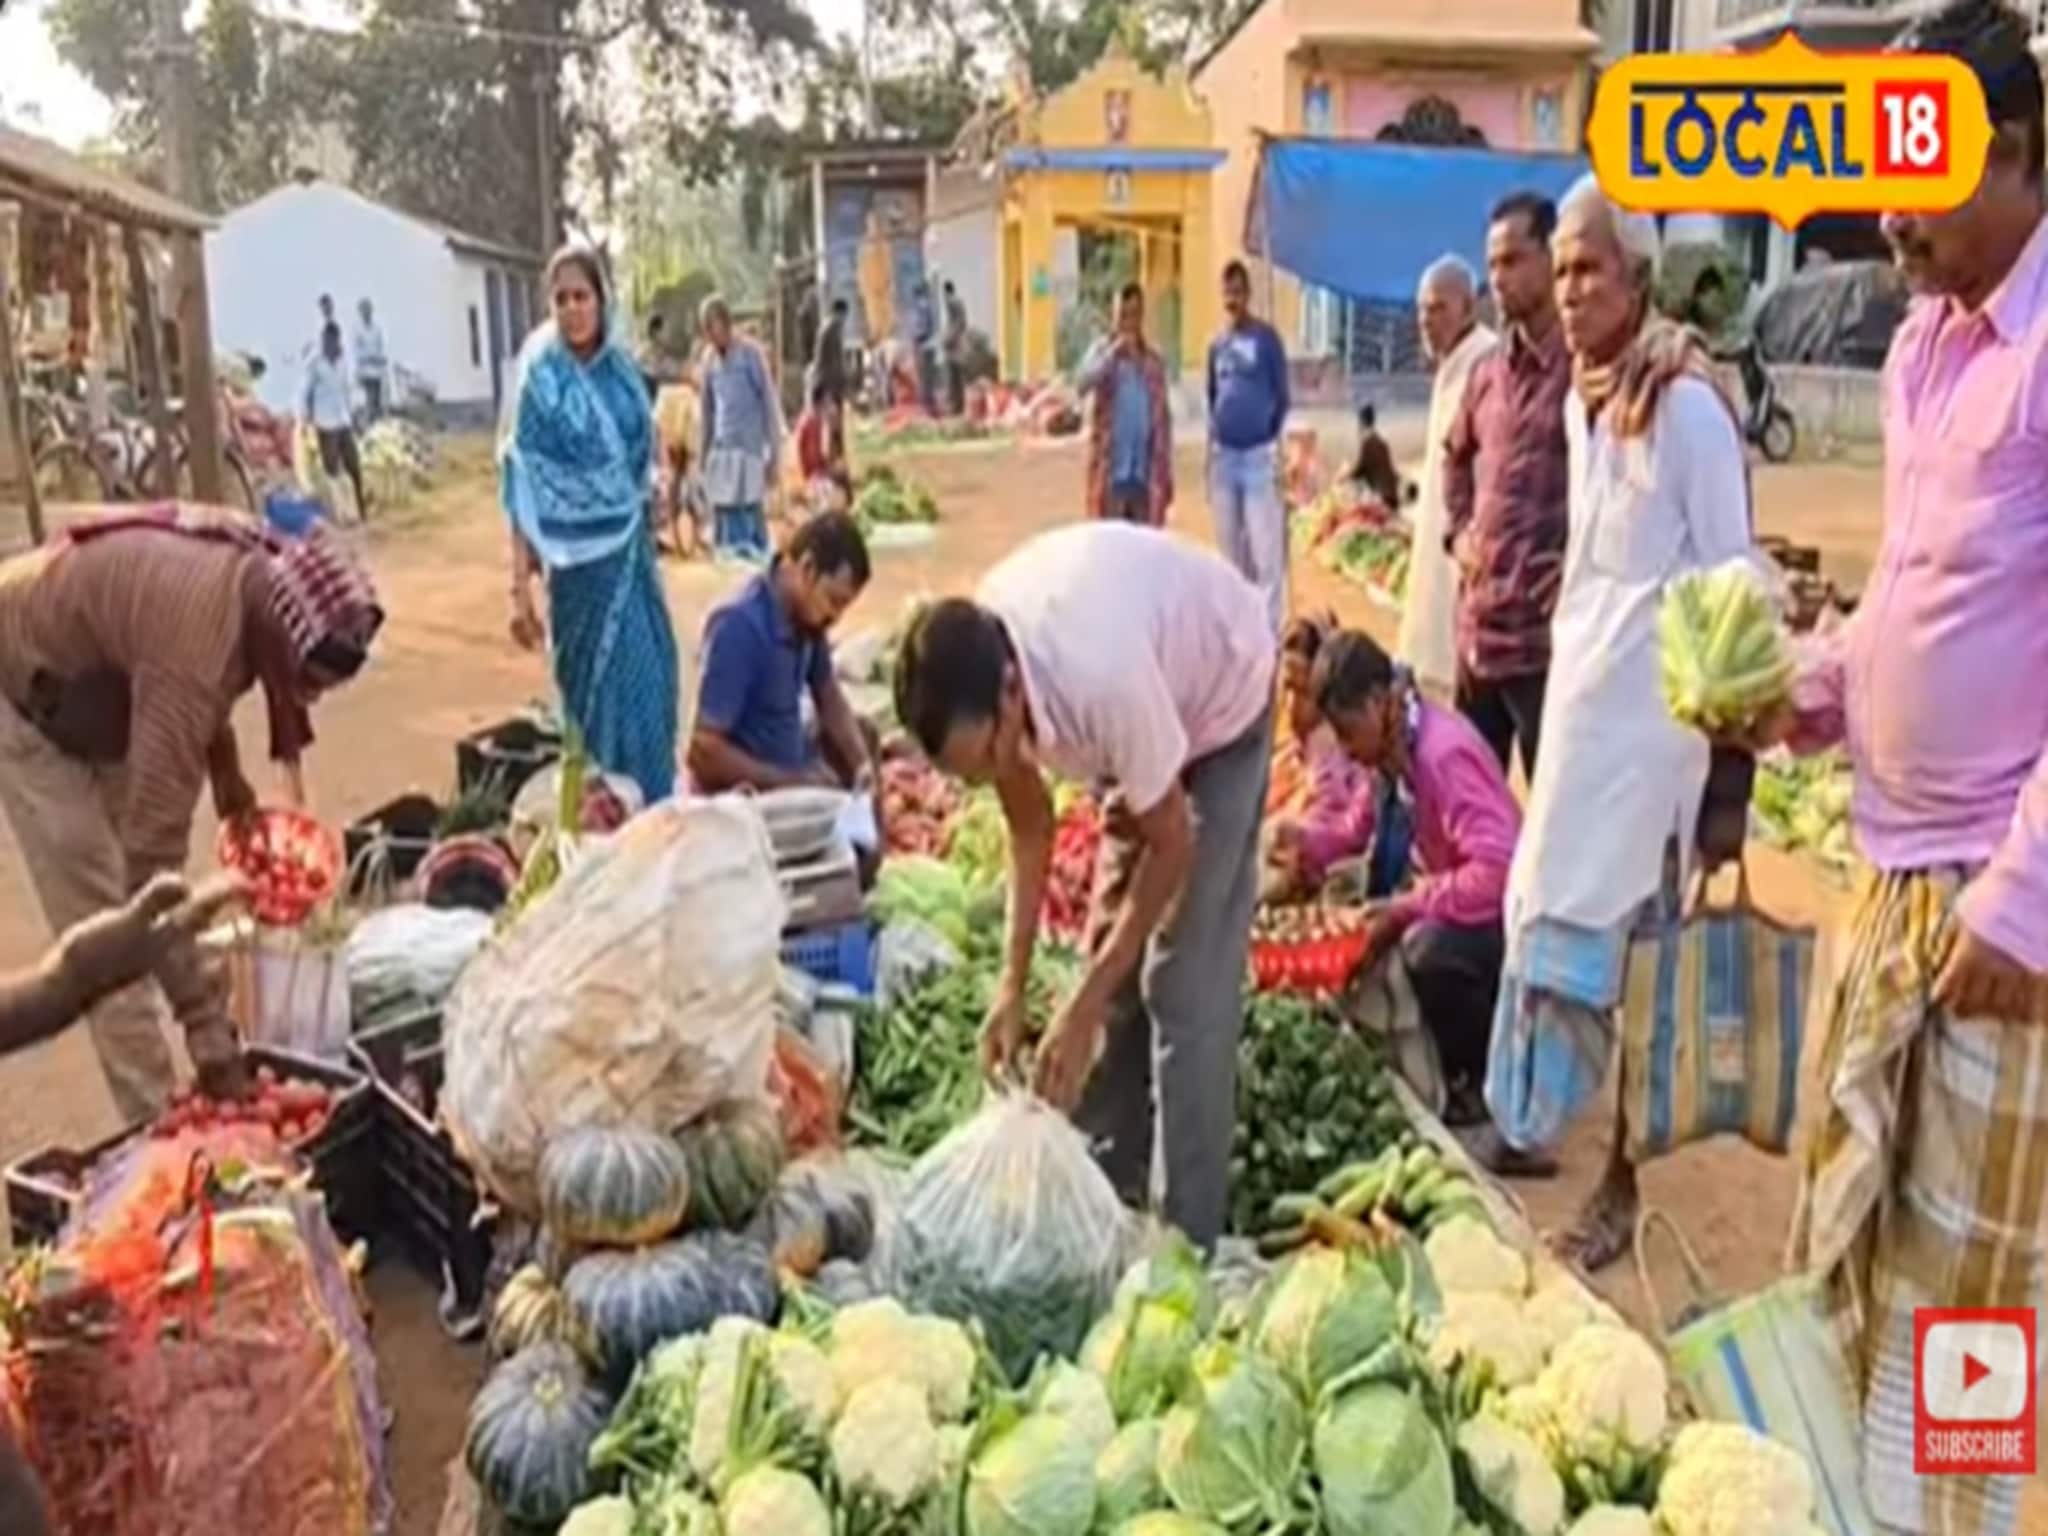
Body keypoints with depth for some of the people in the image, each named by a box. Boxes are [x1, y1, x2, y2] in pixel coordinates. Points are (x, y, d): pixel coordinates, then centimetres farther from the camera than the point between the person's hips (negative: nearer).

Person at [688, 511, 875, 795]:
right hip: (746, 794, -9)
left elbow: (830, 699, 13)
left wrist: (864, 764, -3)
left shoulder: (806, 614, -2)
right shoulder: (739, 626, -23)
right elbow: (704, 750, -23)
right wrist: (794, 782, -22)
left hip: (795, 774, 9)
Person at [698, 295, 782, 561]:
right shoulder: (709, 357, 8)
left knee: (751, 517, -6)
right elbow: (707, 409, 16)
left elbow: (769, 405, -6)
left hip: (749, 450, -5)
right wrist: (704, 452, 16)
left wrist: (774, 454, -8)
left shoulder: (750, 353, -7)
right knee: (724, 524, 5)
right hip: (721, 451, 5)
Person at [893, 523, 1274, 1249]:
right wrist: (1012, 986, -12)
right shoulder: (976, 668, -23)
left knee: (1186, 985, -10)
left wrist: (1080, 1013, -24)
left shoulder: (1102, 679, -42)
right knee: (1115, 958, 7)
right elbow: (1030, 825, -7)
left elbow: (1171, 844, -27)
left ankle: (1188, 1237, -1)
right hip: (1155, 707, 6)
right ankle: (1104, 1190, 21)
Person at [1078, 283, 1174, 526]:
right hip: (1111, 474, -4)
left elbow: (1163, 420, 13)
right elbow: (1082, 384, -19)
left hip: (1145, 477, 4)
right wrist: (1113, 353, -27)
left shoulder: (1154, 362, 11)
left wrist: (1166, 475, 9)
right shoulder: (1102, 349, 1)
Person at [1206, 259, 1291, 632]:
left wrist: (1270, 442, -1)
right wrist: (1212, 448, 14)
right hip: (1223, 457, 5)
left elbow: (1282, 396, 0)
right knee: (1231, 552, 11)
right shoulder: (1217, 345, 12)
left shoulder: (1267, 338, -4)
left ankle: (1270, 629, -3)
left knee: (1265, 552, -7)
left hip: (1259, 455, -5)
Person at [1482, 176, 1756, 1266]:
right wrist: (1568, 670, 17)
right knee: (1545, 917, 14)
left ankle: (1623, 1182, 13)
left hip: (1650, 710, -7)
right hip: (1579, 693, 8)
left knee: (1620, 944, -1)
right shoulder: (1583, 399, 10)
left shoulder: (1686, 404, -14)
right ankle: (1530, 1128, 29)